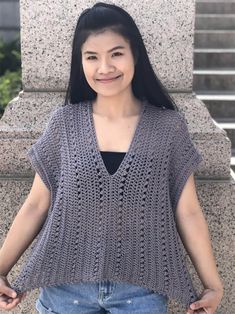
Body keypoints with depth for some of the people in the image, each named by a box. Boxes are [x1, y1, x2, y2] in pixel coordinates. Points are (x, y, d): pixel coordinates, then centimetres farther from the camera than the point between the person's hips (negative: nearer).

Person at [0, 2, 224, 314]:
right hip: (66, 288, 1)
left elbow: (188, 212, -2)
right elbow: (36, 206, 0)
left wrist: (213, 285, -1)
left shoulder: (168, 126, -6)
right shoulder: (63, 122, -4)